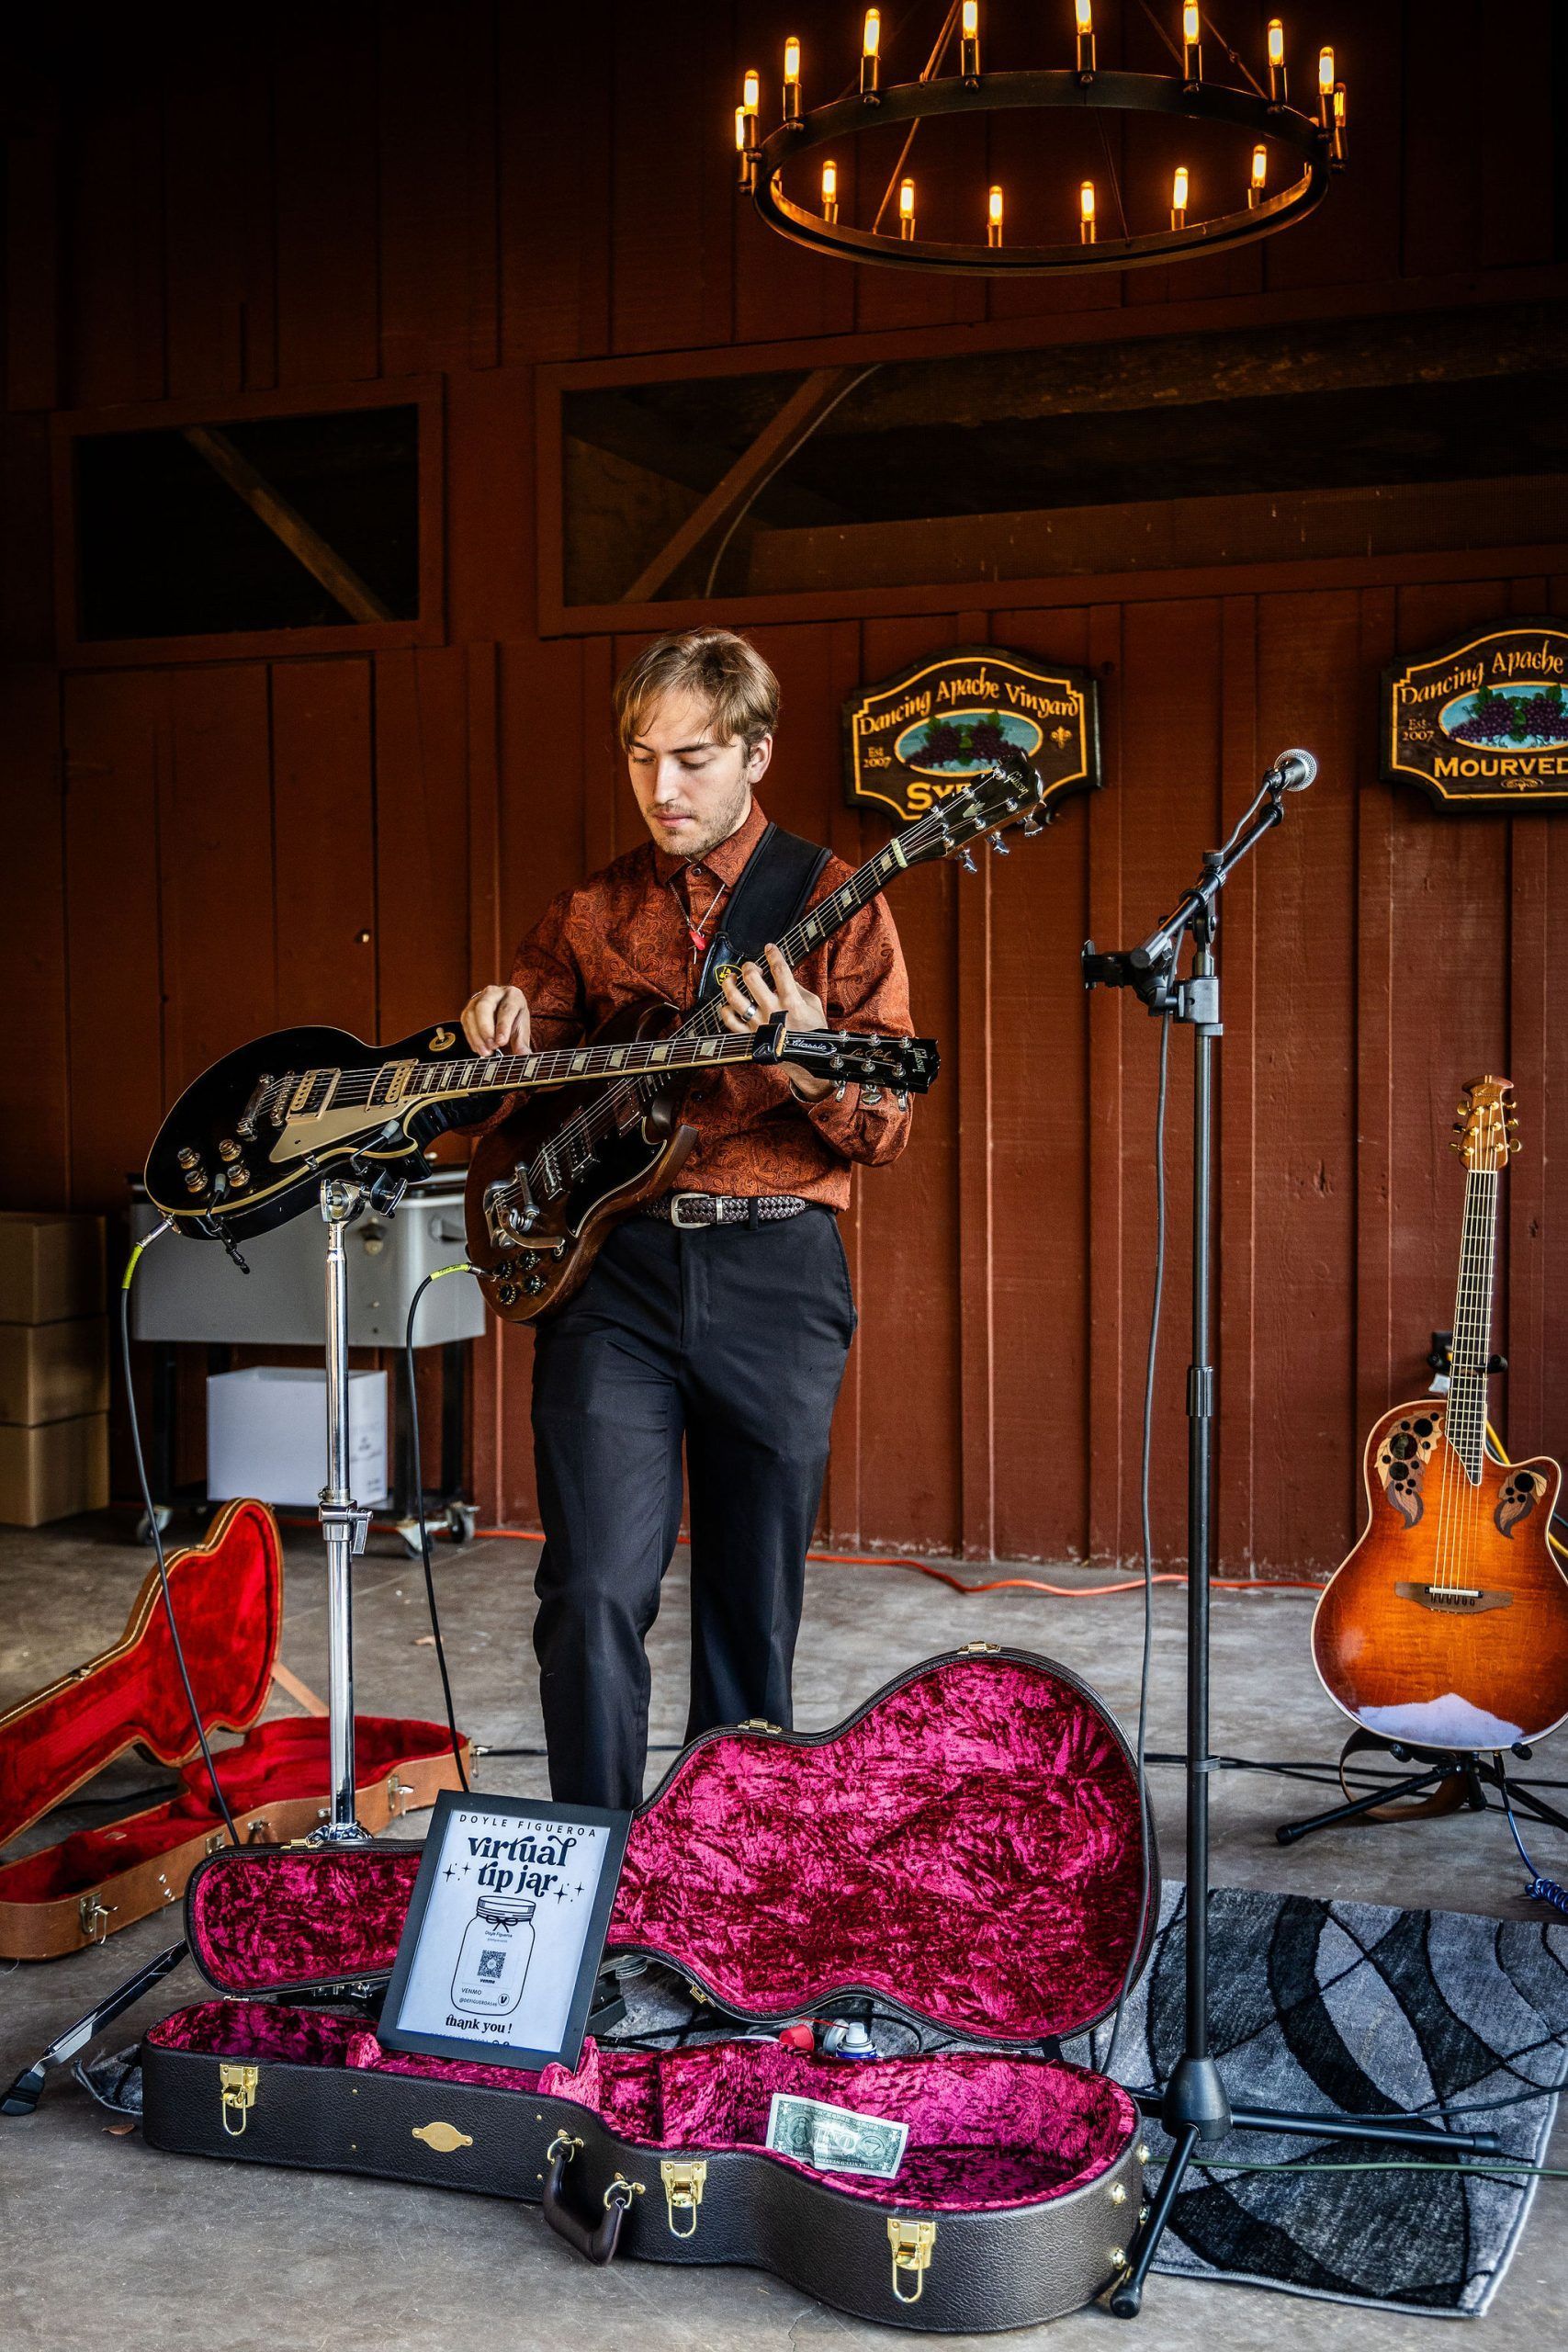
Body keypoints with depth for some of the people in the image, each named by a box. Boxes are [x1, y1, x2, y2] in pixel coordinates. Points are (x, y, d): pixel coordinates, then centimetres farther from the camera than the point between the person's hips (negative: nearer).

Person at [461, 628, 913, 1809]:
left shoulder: (834, 905, 4)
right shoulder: (588, 914, 12)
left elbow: (889, 1127, -1)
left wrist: (808, 1058, -22)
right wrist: (504, 1042, -5)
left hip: (774, 1272, -1)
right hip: (611, 1265, 1)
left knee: (754, 1607, 9)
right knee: (596, 1593, -10)